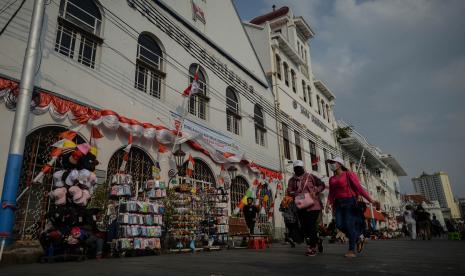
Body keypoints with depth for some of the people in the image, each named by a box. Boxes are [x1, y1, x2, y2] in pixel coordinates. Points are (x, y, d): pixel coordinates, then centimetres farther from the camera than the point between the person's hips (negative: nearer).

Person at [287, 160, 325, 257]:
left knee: (311, 226, -8)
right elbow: (288, 191, 3)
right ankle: (317, 241, 30)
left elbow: (322, 185, 4)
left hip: (313, 205, -4)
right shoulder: (292, 180, 11)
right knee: (304, 227, 7)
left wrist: (315, 191, -12)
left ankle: (312, 248, 1)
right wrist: (295, 194, -17)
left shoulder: (310, 177, 1)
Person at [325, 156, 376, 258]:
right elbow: (331, 194, 14)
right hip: (339, 203, 6)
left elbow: (359, 187, -9)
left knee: (349, 225, -8)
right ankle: (359, 237, 21)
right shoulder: (332, 179, 13)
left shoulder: (348, 174, -3)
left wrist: (370, 199, -15)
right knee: (340, 225, -4)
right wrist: (328, 204, 0)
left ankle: (352, 250, 4)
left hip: (350, 202, -5)